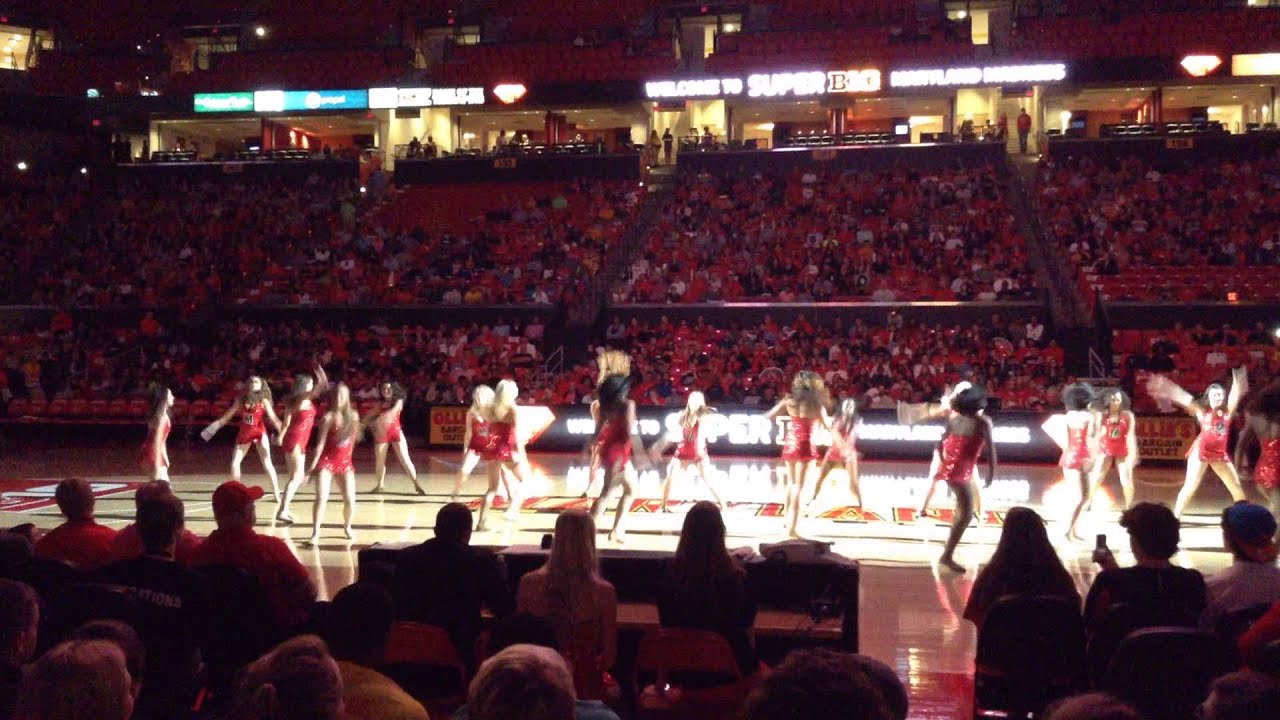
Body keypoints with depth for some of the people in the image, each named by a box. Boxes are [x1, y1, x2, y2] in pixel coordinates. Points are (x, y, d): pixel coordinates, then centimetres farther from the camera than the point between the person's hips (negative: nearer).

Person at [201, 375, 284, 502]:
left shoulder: (263, 401, -8)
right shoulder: (240, 400, 1)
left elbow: (273, 418, -14)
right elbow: (228, 415, 10)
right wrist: (214, 426, 8)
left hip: (259, 433, -5)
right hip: (244, 434, 5)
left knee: (267, 463, -13)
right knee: (234, 463, 2)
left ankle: (276, 494, -11)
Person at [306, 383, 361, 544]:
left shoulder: (353, 416, 3)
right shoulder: (329, 417, -8)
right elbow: (321, 442, -9)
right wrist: (313, 464, -13)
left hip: (345, 462, 3)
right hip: (326, 461, -3)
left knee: (350, 500, -2)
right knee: (321, 497, -16)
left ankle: (347, 527, 25)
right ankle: (315, 533, -8)